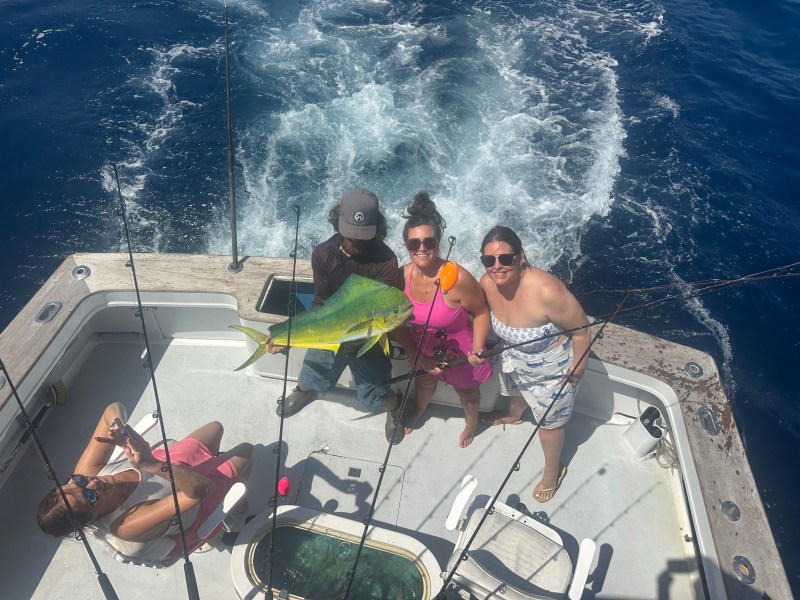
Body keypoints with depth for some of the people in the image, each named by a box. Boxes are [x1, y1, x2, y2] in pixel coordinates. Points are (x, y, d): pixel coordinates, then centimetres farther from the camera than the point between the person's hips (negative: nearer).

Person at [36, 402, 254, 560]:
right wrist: (152, 465, -59)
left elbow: (114, 408, -29)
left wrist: (117, 427, -50)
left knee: (215, 427, 23)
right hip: (195, 507, -5)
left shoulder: (86, 471, -29)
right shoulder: (128, 526, -43)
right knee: (245, 450, 12)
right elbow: (200, 488, -49)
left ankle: (212, 461, 57)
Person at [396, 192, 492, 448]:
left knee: (466, 391, 27)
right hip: (424, 350, 4)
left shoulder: (457, 278, -36)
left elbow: (481, 312, -19)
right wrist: (416, 355, -11)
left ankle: (471, 422, 62)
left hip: (459, 354, -4)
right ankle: (418, 411, 70)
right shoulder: (403, 275, -20)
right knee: (424, 381, 35)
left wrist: (478, 347, -29)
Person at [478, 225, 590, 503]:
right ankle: (514, 415, 74)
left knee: (548, 421, 16)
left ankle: (552, 471, 47)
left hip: (551, 366, -6)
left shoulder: (545, 291, -43)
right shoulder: (487, 283, -24)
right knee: (514, 390, 37)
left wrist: (578, 365, -17)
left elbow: (580, 327, -27)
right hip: (513, 356, 6)